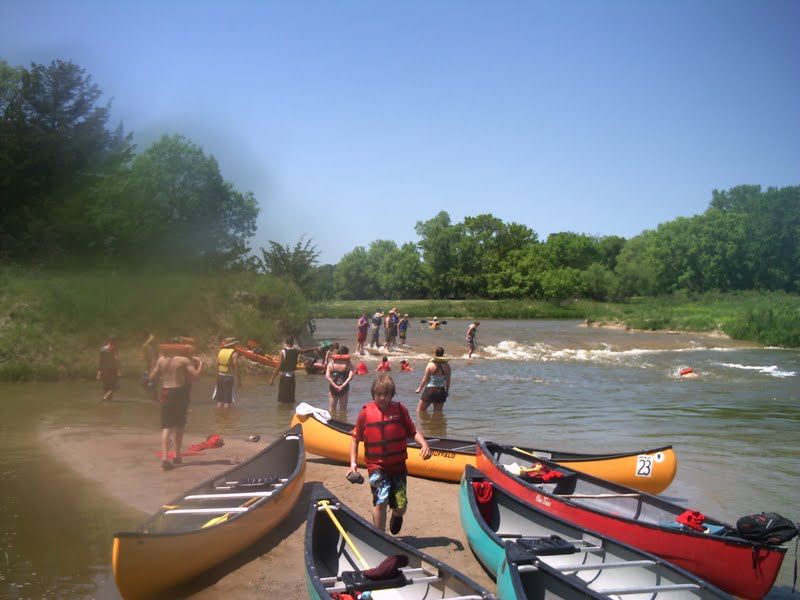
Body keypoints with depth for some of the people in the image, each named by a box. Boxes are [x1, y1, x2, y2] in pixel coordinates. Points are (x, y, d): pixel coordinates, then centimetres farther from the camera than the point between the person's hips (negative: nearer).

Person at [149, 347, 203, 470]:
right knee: (180, 426, 16)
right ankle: (177, 456, 23)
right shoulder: (184, 360, -8)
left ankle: (164, 458, -15)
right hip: (179, 392, -2)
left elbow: (152, 376, 10)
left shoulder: (161, 360, 3)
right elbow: (195, 374, -14)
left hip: (165, 392, 2)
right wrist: (200, 364, 3)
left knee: (166, 427, 0)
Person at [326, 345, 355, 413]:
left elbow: (327, 376, -12)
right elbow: (350, 376, -20)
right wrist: (343, 386, -20)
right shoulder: (348, 363, -8)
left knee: (331, 409, 12)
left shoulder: (331, 362, -2)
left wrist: (334, 386, -16)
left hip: (333, 387, 1)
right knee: (343, 409, 11)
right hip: (344, 388, -1)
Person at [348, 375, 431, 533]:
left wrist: (424, 444, -15)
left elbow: (413, 432, 4)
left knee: (401, 507, 3)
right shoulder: (365, 413, -5)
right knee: (381, 501, -18)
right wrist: (353, 462, -3)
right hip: (377, 466, -2)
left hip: (398, 466, 2)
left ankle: (396, 516, 42)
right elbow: (355, 439, 5)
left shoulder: (400, 410, -2)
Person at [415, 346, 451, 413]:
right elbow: (448, 380, 0)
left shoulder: (430, 364, -11)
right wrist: (447, 391, 14)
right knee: (438, 412, 11)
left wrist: (419, 388, 3)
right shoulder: (446, 366, -3)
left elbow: (425, 379, -8)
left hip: (429, 390, -3)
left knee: (420, 410, 9)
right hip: (441, 391, 3)